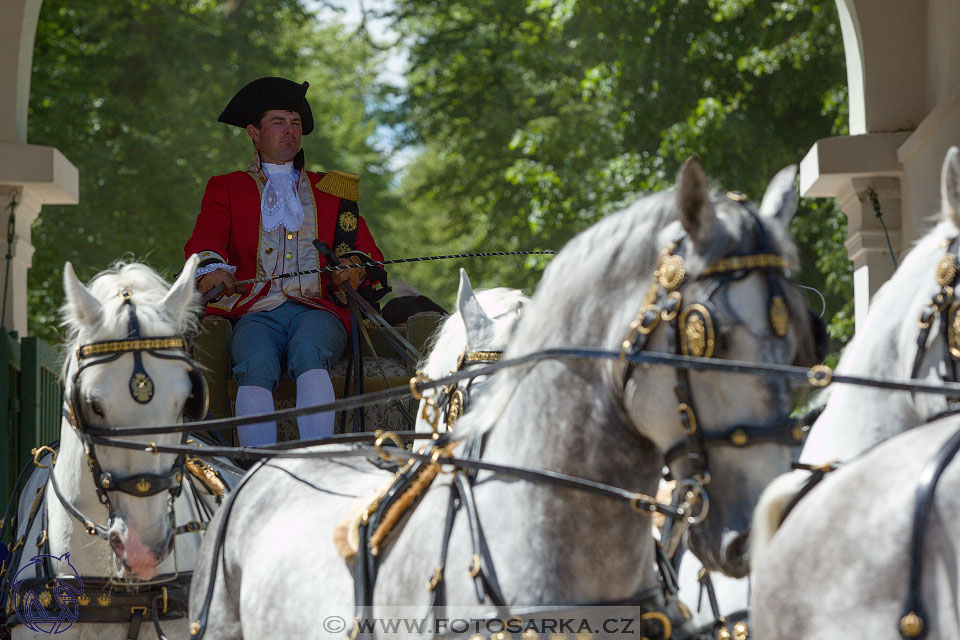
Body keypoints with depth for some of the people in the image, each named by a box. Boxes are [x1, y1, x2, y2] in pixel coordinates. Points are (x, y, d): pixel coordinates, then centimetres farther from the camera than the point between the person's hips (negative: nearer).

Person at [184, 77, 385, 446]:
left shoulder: (332, 190, 28)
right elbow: (204, 240, 4)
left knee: (309, 353, -36)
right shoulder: (226, 189, 23)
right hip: (256, 314, 0)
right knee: (256, 367, -35)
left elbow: (369, 253, 20)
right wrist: (211, 267, -22)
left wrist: (356, 266, -7)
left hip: (317, 309, 0)